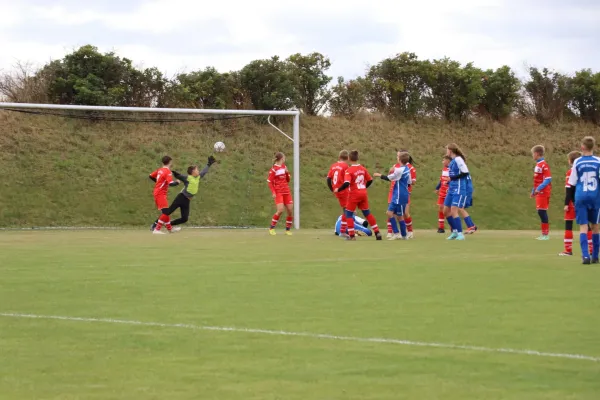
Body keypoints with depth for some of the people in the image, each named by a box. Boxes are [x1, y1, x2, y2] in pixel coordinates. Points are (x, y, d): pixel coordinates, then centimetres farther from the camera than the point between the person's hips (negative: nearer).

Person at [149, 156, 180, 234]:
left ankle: (169, 228, 28)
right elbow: (171, 183, -25)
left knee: (165, 212, 18)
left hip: (157, 193, 9)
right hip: (161, 194, -9)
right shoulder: (168, 171, -14)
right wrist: (177, 182, -6)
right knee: (165, 212, -13)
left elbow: (150, 176, 20)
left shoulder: (160, 170, 10)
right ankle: (156, 230, -19)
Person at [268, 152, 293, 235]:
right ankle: (271, 228, -8)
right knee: (280, 210, -20)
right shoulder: (274, 169, -7)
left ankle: (288, 229, 14)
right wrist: (273, 193, -16)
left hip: (286, 192, 7)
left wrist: (287, 172, -1)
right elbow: (270, 182, -7)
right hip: (278, 192, -7)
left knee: (290, 211, 2)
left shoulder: (284, 167, 12)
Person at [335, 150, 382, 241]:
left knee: (349, 214, 7)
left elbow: (346, 184, -26)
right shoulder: (363, 169, 4)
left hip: (354, 195, -5)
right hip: (363, 194, 5)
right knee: (367, 213, 16)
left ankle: (351, 235, 0)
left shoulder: (349, 170, -15)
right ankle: (377, 233, 14)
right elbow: (370, 180, 11)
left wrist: (338, 190, -12)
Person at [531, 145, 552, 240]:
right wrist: (534, 191, 23)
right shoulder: (538, 164, 14)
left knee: (542, 211, -8)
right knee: (541, 212, 11)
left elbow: (548, 179, -20)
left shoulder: (544, 165, -15)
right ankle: (544, 233, 16)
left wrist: (539, 188, -26)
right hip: (539, 192, 9)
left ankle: (546, 234, -4)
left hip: (543, 192, -9)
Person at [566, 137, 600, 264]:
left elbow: (572, 184, 4)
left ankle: (585, 255, -18)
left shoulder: (577, 162, 1)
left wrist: (568, 202, 12)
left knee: (583, 226, -2)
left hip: (581, 196, -1)